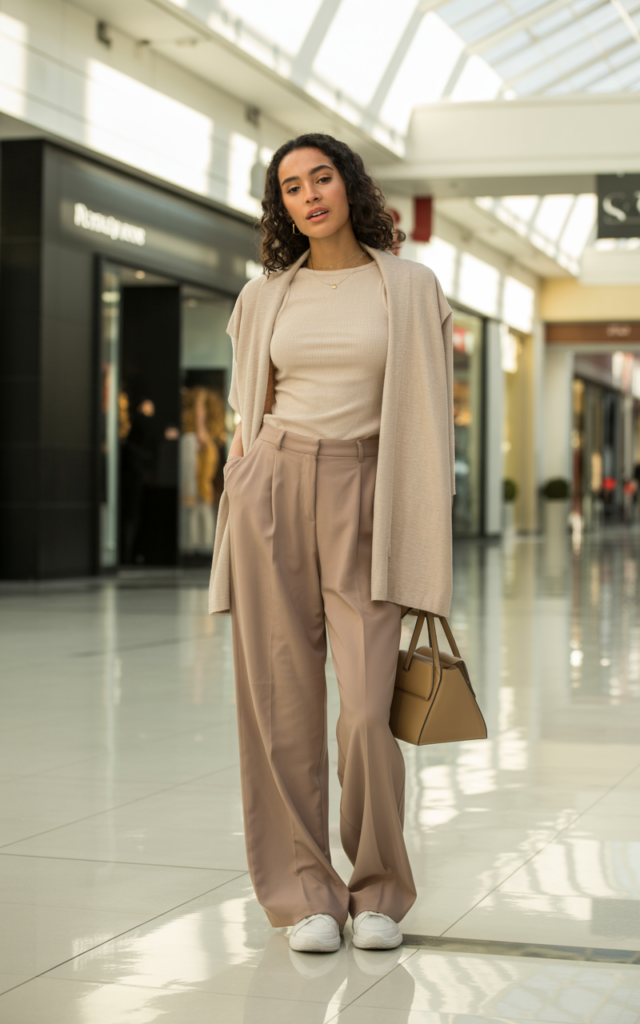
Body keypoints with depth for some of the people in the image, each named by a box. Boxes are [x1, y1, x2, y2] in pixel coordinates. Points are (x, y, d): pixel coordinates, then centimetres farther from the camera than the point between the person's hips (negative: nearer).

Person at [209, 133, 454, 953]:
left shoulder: (411, 288, 5)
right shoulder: (263, 297, 10)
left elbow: (428, 417, 4)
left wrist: (425, 540, -1)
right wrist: (232, 509, 10)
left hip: (362, 496, -2)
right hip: (272, 488, 2)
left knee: (369, 706, -9)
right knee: (281, 701, 0)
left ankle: (378, 893, 10)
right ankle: (304, 894, 11)